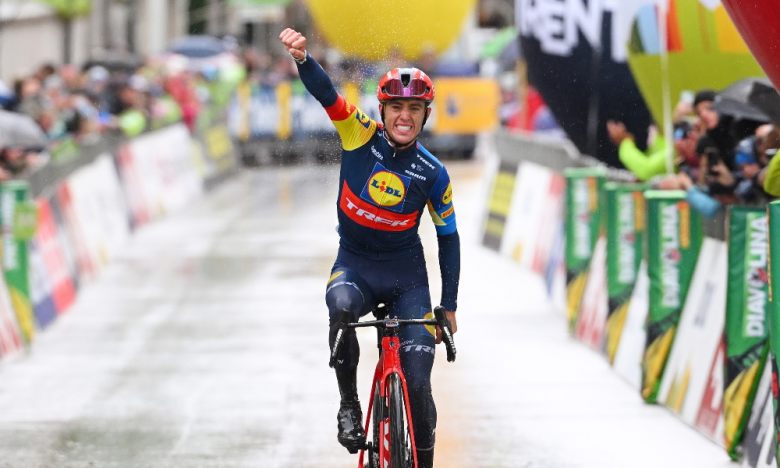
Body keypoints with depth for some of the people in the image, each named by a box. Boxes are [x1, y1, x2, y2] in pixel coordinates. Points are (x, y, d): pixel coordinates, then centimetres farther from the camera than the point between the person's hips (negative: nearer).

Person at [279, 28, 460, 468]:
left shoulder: (433, 173, -7)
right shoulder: (363, 135, -8)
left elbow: (449, 238, 3)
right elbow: (327, 94, -24)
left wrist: (450, 308, 4)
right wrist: (302, 57, -45)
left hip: (405, 270, 0)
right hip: (354, 262, 0)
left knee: (418, 381, -9)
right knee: (341, 306, -37)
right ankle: (349, 403, -17)